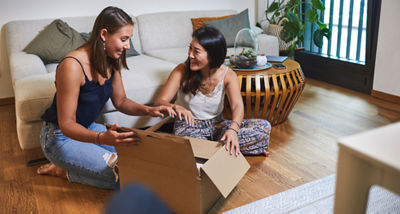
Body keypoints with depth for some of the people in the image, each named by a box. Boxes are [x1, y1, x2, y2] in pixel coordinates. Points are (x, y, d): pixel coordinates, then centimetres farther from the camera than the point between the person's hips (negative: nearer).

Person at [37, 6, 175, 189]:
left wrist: (148, 110, -13)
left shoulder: (111, 62, -4)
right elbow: (67, 125, -28)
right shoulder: (72, 66, -29)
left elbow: (120, 101, 6)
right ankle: (64, 170, 1)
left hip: (88, 128, 8)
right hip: (60, 136, -8)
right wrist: (103, 138, -46)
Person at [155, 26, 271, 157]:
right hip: (189, 126, -2)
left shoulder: (227, 75, -9)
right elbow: (160, 102, -15)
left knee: (264, 127, -18)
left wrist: (233, 129, -45)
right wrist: (175, 107, -40)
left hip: (217, 124, 2)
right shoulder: (182, 71, -11)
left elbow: (237, 106, -23)